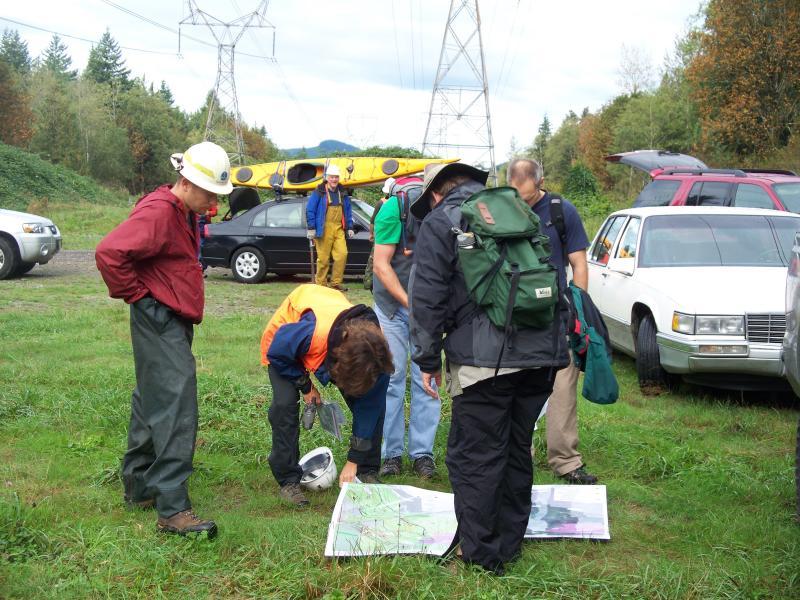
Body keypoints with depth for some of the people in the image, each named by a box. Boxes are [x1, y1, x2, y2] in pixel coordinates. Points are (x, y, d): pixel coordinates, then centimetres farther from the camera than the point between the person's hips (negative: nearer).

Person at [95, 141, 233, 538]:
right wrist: (136, 295, -19)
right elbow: (109, 253, -28)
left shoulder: (185, 214, 15)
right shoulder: (158, 211, -18)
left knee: (152, 406, 17)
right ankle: (173, 509, -14)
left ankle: (139, 488, 28)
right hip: (159, 322, -10)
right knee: (176, 411, -14)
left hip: (174, 323, 11)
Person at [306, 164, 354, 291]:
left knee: (342, 254, -7)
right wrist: (311, 228, -8)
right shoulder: (319, 192, 0)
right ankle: (321, 284, 7)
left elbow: (348, 211, 22)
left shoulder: (342, 193, 16)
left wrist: (349, 227, 15)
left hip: (338, 229, 4)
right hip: (323, 229, -4)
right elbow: (310, 210, -3)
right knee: (323, 258, -3)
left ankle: (336, 283, 4)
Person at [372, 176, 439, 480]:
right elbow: (381, 265, -17)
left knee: (426, 378, 1)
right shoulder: (395, 208, -18)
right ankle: (392, 452, 12)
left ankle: (422, 452, 10)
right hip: (392, 303, -2)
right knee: (392, 378, 2)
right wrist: (409, 303, -21)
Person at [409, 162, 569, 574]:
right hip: (542, 353, 7)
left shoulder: (439, 222, 3)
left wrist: (428, 359, 3)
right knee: (517, 450, 17)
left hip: (485, 359, -7)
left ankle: (482, 553, 8)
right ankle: (510, 542, 27)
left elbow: (428, 297, -3)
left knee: (474, 456, 2)